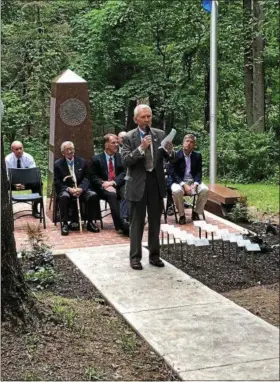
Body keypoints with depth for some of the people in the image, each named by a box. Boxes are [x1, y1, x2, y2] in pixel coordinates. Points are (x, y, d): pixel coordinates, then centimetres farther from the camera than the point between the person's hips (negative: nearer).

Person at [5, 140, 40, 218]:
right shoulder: (8, 159, -9)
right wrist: (15, 184, -28)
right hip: (12, 182, 0)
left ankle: (35, 209, -17)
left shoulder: (28, 157, -9)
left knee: (37, 184, -30)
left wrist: (24, 183, -29)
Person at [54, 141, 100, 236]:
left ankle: (90, 222, -12)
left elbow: (86, 178, 4)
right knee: (64, 197, -37)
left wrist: (81, 188, -17)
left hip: (80, 189, 2)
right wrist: (68, 189, -19)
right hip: (65, 189, -2)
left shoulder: (82, 162, 10)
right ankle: (64, 224, -25)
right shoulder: (58, 164, 4)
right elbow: (57, 182, -2)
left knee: (93, 195, -26)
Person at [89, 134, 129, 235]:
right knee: (112, 194, -36)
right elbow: (94, 177, 2)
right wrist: (104, 184, -17)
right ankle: (119, 225, -39)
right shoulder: (96, 159, 7)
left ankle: (124, 220, -50)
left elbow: (124, 173, 4)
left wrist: (113, 182, -15)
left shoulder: (121, 157, 14)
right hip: (103, 188, -2)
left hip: (118, 186, 2)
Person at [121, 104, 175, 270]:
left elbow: (170, 157, 2)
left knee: (155, 221, 11)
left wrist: (169, 150, -21)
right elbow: (126, 160, -13)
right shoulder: (129, 137, -4)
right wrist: (141, 148, -25)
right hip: (138, 184, -3)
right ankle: (135, 257, 11)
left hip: (156, 183, 3)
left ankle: (154, 255, 21)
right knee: (137, 222, 4)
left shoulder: (160, 134, 4)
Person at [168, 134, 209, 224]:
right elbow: (172, 173, -10)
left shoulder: (197, 156, 7)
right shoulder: (175, 155, -5)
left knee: (205, 189, -25)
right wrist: (184, 185, -22)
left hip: (193, 181, 3)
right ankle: (181, 215, -14)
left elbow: (199, 172, 6)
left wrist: (195, 184, -15)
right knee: (177, 191, -36)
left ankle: (197, 213, -5)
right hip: (178, 181, -3)